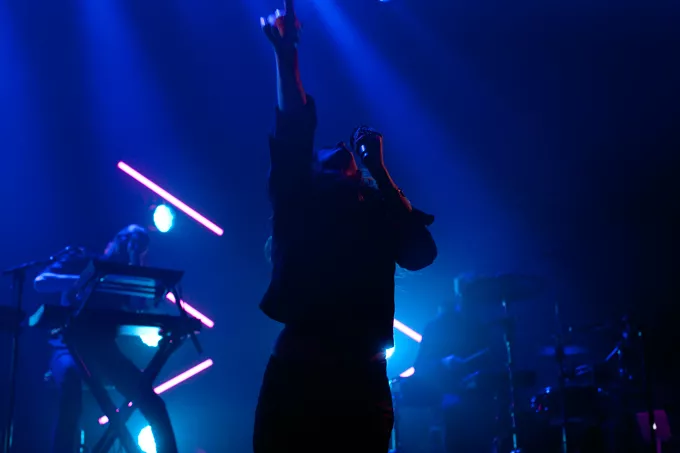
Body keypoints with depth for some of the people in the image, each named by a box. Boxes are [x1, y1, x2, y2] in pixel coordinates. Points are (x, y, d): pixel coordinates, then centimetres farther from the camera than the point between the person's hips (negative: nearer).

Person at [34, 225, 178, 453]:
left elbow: (141, 308, -2)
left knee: (153, 404, -12)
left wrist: (135, 266, -5)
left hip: (105, 350, 4)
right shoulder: (81, 261, 4)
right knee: (71, 376, -41)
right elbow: (40, 282, -10)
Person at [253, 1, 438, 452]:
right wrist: (287, 54, 0)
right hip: (298, 375, -2)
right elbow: (294, 133, 3)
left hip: (364, 383, 2)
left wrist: (379, 169, 8)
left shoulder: (379, 211, 20)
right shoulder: (300, 199, 15)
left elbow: (422, 252, 4)